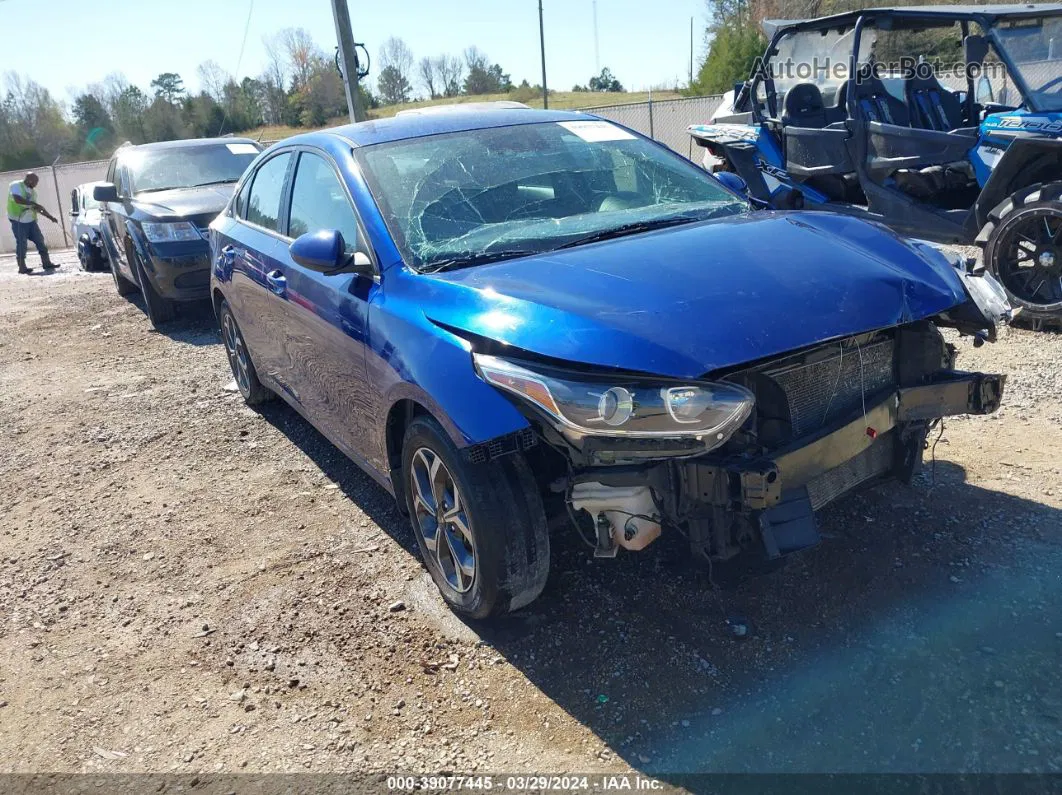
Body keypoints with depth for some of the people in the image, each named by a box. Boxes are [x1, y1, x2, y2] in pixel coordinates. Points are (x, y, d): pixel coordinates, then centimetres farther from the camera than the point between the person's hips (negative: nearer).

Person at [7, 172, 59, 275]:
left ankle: (47, 263, 6)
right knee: (21, 244, -6)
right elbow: (17, 199, -23)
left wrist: (50, 216, 18)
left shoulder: (33, 191, 16)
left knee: (40, 240, 2)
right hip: (18, 221, -7)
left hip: (31, 220, 7)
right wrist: (33, 203, -22)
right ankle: (22, 267, -1)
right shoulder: (16, 186, -6)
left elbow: (36, 208, 23)